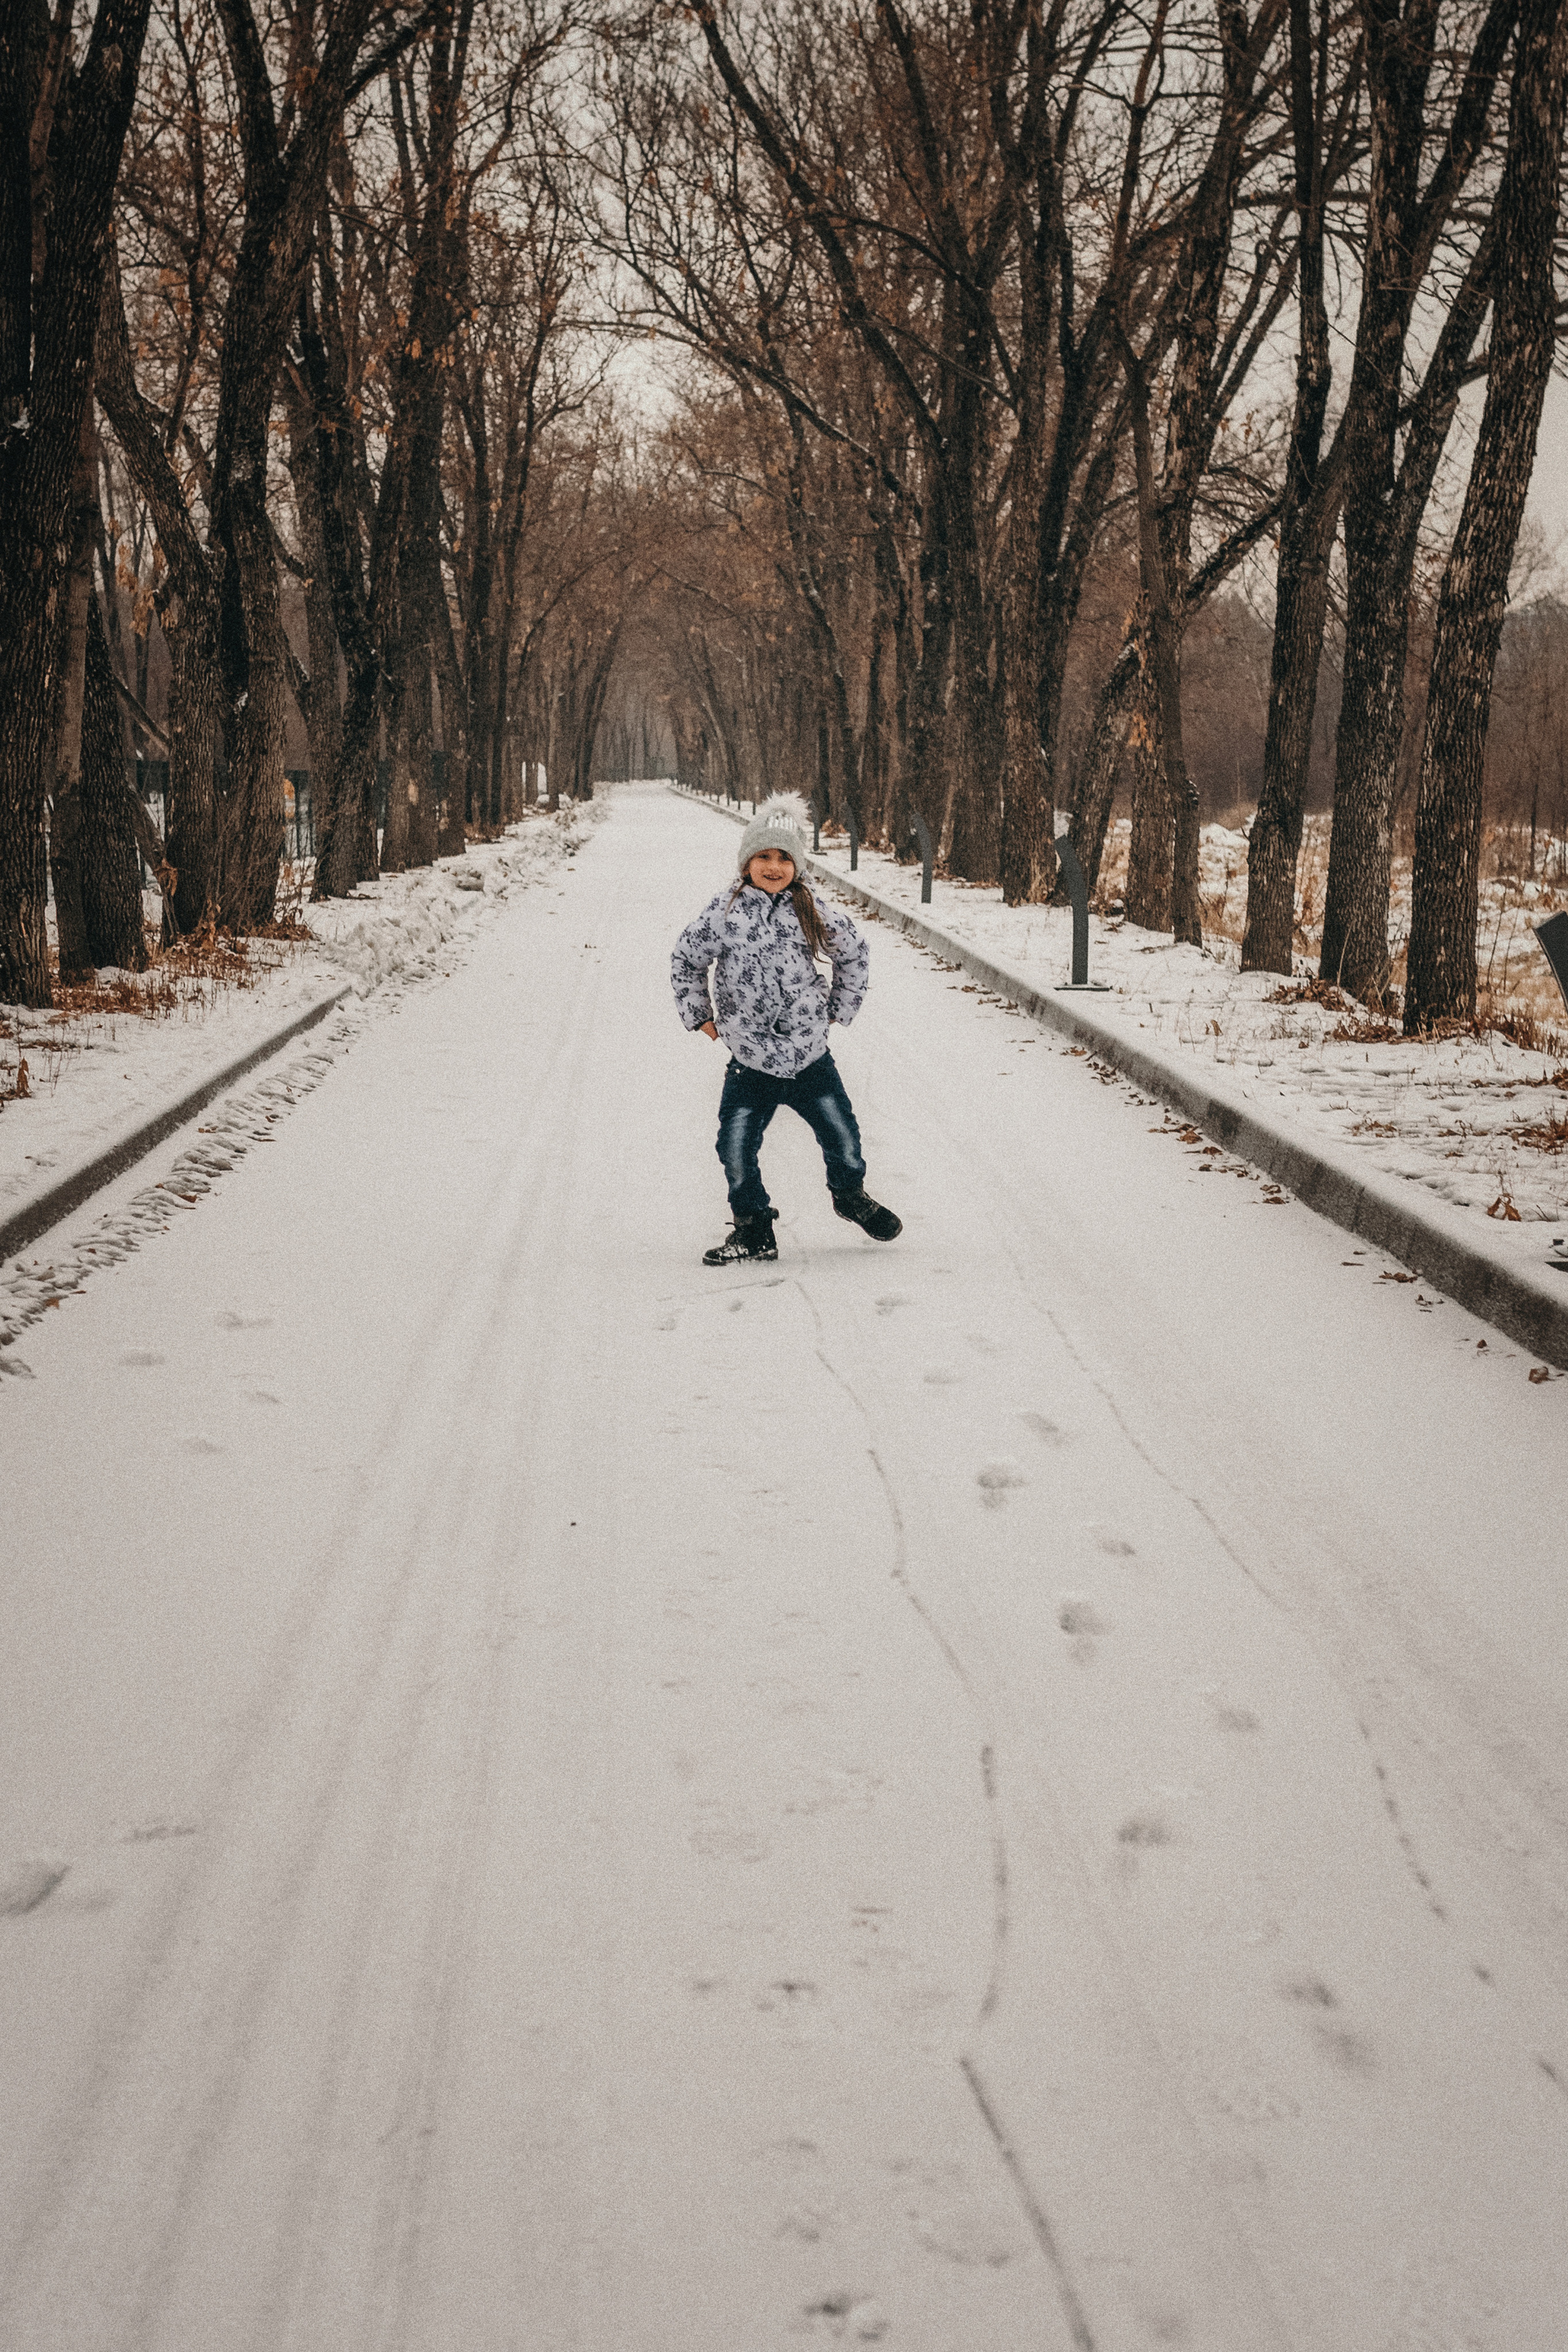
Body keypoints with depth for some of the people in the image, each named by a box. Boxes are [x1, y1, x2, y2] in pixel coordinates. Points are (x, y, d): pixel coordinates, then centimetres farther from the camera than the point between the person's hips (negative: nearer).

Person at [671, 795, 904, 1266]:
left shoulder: (814, 916, -2)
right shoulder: (724, 914, -7)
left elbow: (854, 953, 15)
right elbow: (686, 961, 7)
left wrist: (840, 1009, 15)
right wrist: (700, 1015, 7)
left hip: (811, 1057, 1)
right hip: (752, 1063, -1)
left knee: (842, 1138, 9)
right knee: (736, 1149, -4)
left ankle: (850, 1195, 39)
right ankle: (753, 1229, 13)